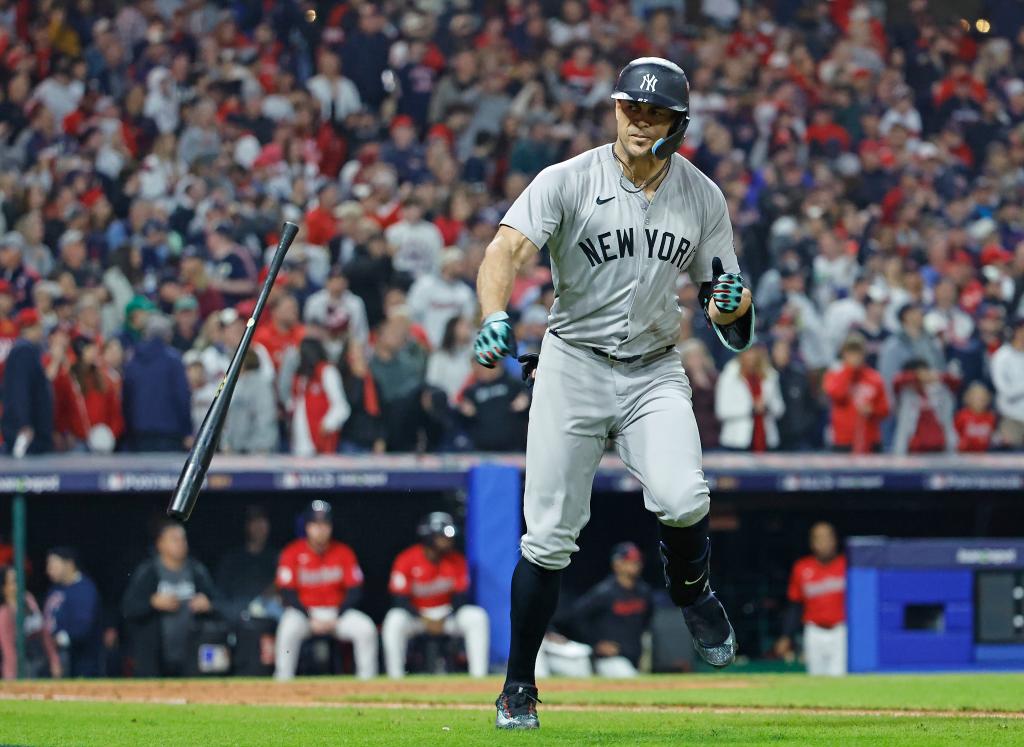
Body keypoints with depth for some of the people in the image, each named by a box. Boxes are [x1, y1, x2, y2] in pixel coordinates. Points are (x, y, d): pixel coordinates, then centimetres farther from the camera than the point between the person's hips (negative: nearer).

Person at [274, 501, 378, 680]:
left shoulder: (343, 552, 2)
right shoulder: (292, 553, -4)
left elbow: (355, 591, -1)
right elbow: (287, 593, -8)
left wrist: (337, 618, -13)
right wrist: (310, 620, -18)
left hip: (338, 612, 2)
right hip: (304, 612, -2)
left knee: (366, 629, -25)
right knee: (289, 629, -35)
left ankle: (367, 679, -15)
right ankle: (283, 682, -28)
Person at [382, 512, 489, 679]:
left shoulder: (456, 560, -5)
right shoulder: (407, 560, -15)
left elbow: (461, 597, -2)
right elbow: (400, 600, -16)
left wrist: (444, 620, -19)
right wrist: (425, 621, -26)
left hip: (447, 613, 3)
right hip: (416, 614, -3)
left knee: (477, 617, -23)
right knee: (395, 621, -35)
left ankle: (478, 675, -21)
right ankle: (395, 677, -29)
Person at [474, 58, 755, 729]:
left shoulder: (702, 196, 1)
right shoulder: (569, 181, -10)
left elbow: (727, 300, 8)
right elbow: (506, 250, -24)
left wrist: (732, 303, -17)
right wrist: (496, 319, -44)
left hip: (655, 370, 2)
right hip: (574, 365, -2)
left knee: (682, 499, -24)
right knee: (551, 534, -3)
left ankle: (691, 586, 10)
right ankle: (519, 687, 11)